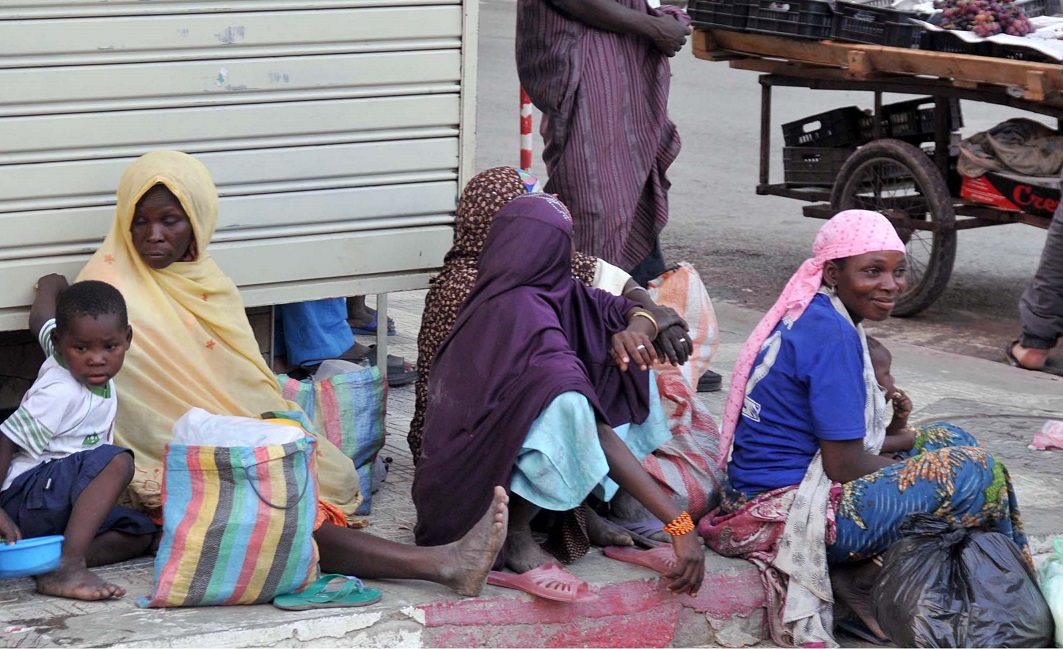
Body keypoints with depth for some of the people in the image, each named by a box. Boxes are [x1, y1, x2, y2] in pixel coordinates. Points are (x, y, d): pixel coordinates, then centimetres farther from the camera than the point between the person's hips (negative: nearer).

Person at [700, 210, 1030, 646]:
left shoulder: (812, 317, 11)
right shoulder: (832, 336, -18)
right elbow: (844, 465, -19)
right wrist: (913, 465, -2)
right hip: (785, 509, -10)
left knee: (947, 439, 15)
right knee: (975, 471, -16)